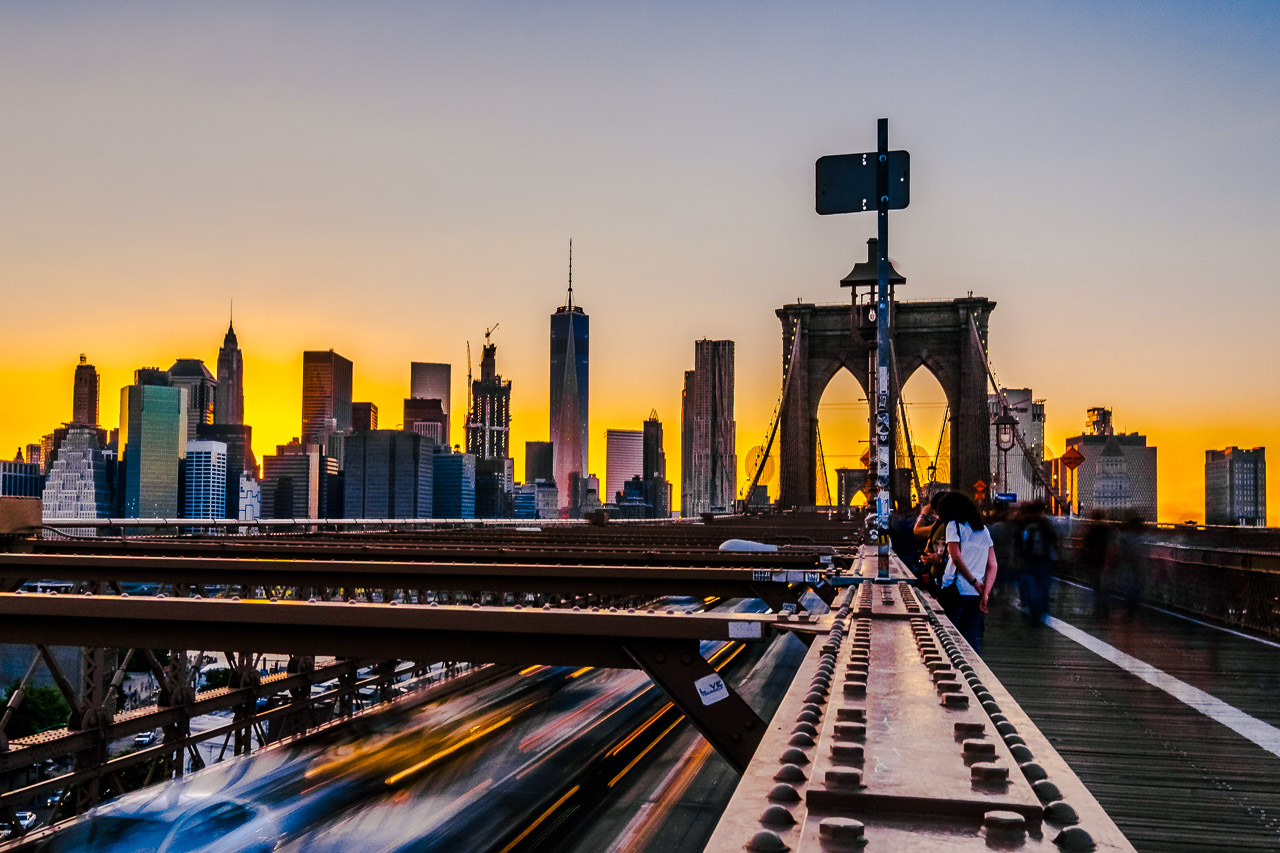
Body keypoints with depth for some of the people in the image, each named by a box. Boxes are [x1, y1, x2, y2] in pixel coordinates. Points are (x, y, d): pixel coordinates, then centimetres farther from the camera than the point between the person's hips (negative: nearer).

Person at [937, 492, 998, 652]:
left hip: (956, 591, -5)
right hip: (976, 594, 5)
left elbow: (956, 557, -14)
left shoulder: (953, 525, -1)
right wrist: (985, 594, 1)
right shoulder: (984, 529, 17)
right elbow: (992, 566, 9)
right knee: (971, 641, 8)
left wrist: (974, 582, -6)